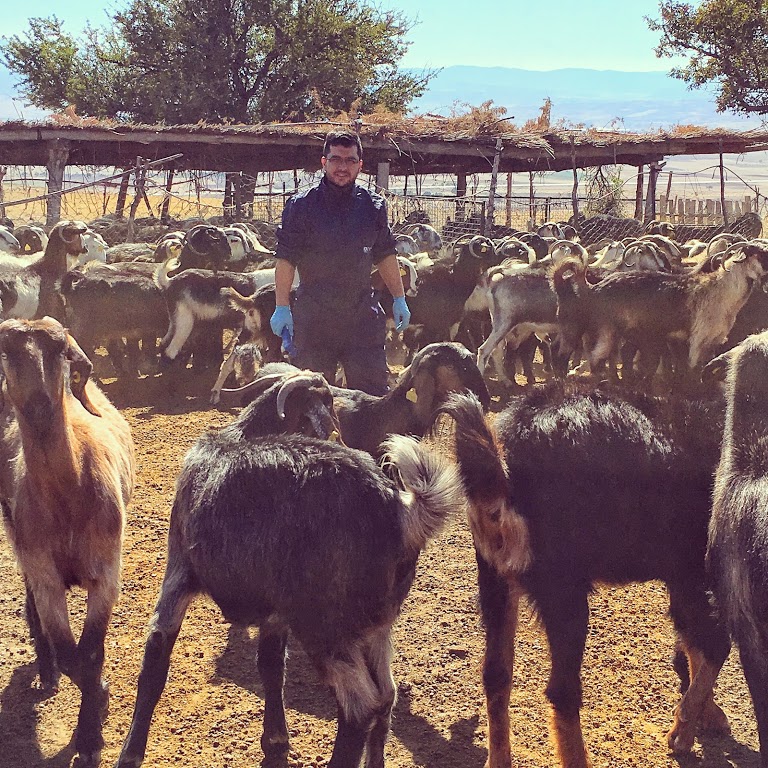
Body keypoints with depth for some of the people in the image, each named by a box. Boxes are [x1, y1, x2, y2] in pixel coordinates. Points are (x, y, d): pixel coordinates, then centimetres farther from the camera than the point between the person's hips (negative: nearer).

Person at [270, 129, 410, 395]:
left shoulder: (373, 206, 6)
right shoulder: (301, 206, -4)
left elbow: (386, 255, 14)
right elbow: (285, 259, -5)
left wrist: (399, 299, 13)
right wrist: (282, 307, -10)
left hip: (363, 316, 2)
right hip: (313, 318, -2)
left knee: (373, 395, 2)